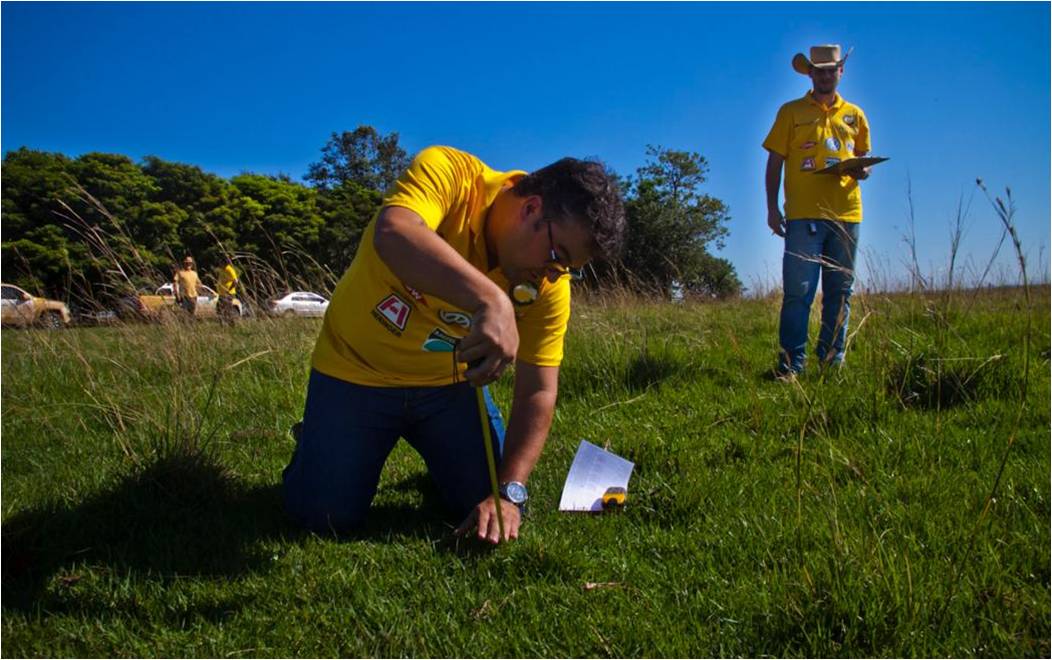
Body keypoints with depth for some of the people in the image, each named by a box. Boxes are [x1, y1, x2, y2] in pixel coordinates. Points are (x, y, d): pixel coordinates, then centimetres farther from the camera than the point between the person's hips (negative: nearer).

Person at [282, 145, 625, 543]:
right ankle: (318, 442, 24)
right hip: (358, 370, -3)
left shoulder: (550, 285, -15)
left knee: (485, 503, -2)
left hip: (450, 381, 3)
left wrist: (510, 492, -22)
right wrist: (491, 300, -58)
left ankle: (440, 460, 29)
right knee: (328, 515, -7)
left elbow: (538, 392, -13)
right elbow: (393, 235, -47)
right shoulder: (449, 174, -26)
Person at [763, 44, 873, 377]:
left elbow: (863, 158, 24)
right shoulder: (791, 112, 7)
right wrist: (772, 208, -4)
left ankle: (833, 361, 15)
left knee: (839, 292, 7)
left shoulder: (854, 115, 17)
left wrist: (862, 171, -1)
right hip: (804, 214, -4)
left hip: (846, 215, 4)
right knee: (798, 292, -8)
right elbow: (774, 161, 4)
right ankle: (791, 364, -5)